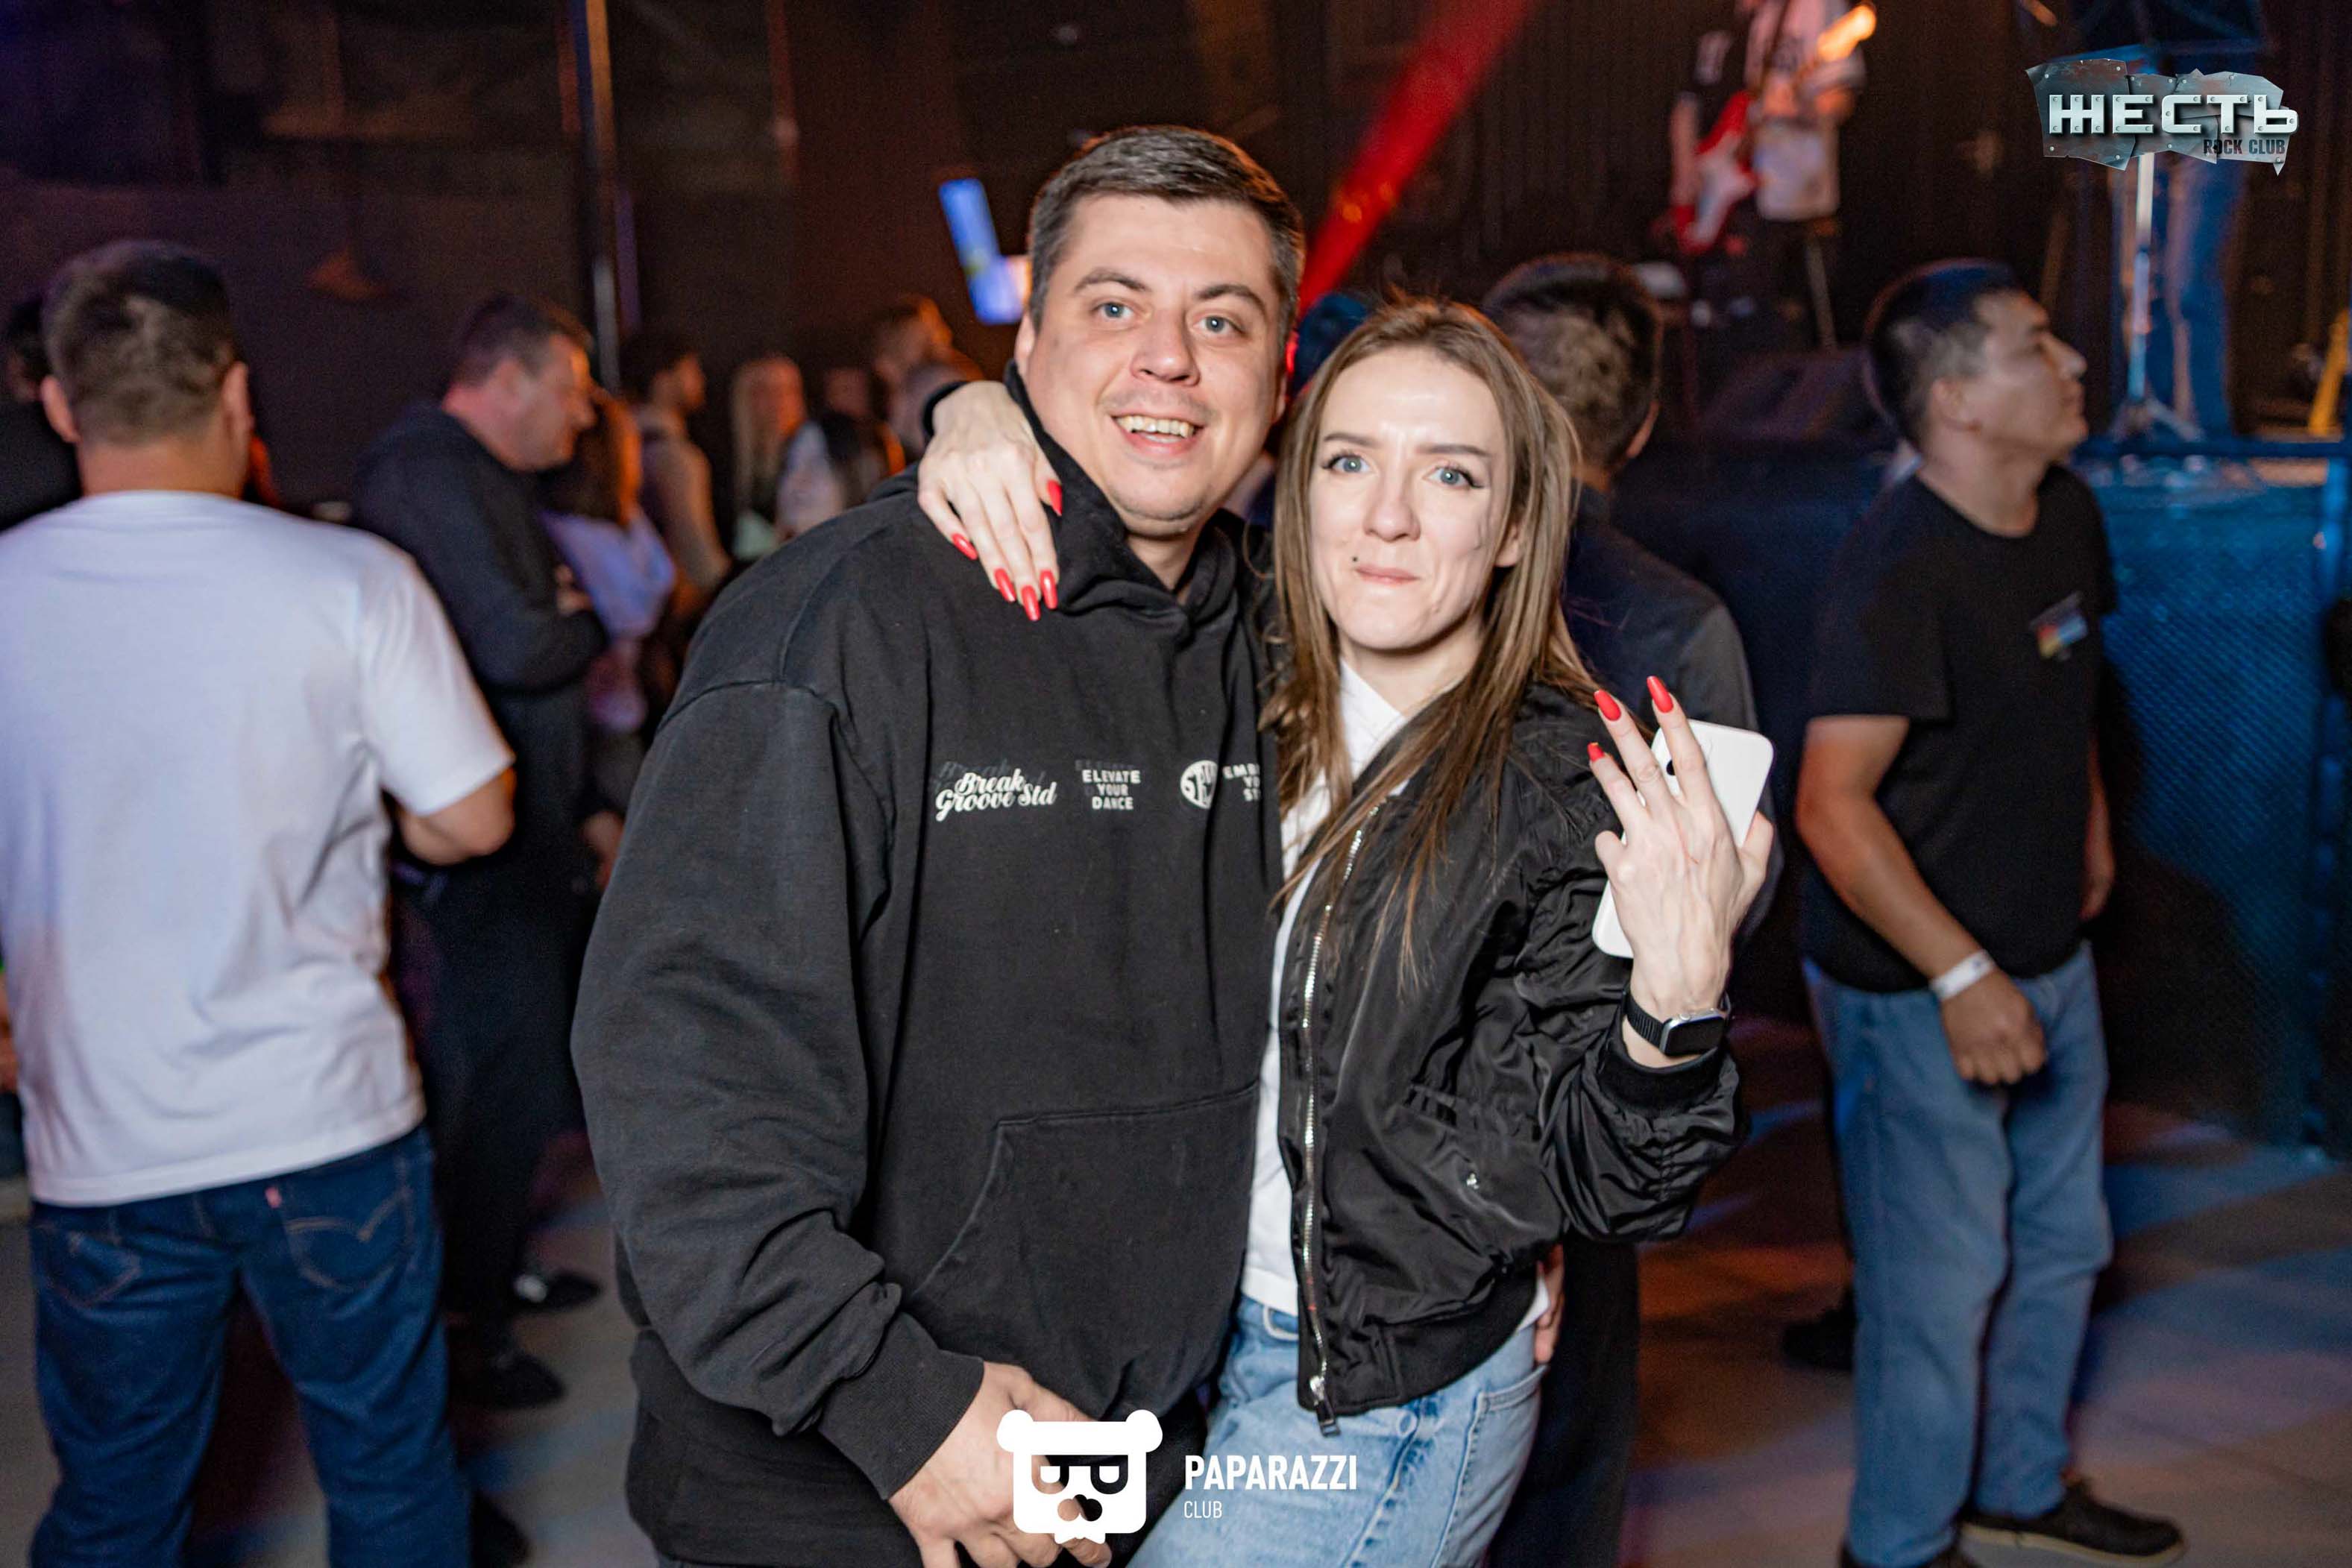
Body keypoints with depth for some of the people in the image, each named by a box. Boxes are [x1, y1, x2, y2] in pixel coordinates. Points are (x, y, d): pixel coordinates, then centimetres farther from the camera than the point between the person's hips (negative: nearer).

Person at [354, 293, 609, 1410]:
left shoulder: (493, 482, 18)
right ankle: (470, 1328, 12)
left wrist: (588, 807, 22)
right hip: (471, 858, -10)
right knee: (495, 1093, -3)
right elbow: (514, 649, -28)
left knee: (517, 1082, 19)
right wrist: (585, 621, -6)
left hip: (528, 846, 10)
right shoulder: (424, 475, -16)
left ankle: (496, 1270, 36)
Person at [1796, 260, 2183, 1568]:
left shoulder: (2067, 513, 3)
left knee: (2061, 1242, 23)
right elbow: (1834, 803, -29)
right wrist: (1961, 978, -30)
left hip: (2050, 957, 9)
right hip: (1919, 990, -9)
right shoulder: (1901, 569, -25)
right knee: (1941, 1283, 4)